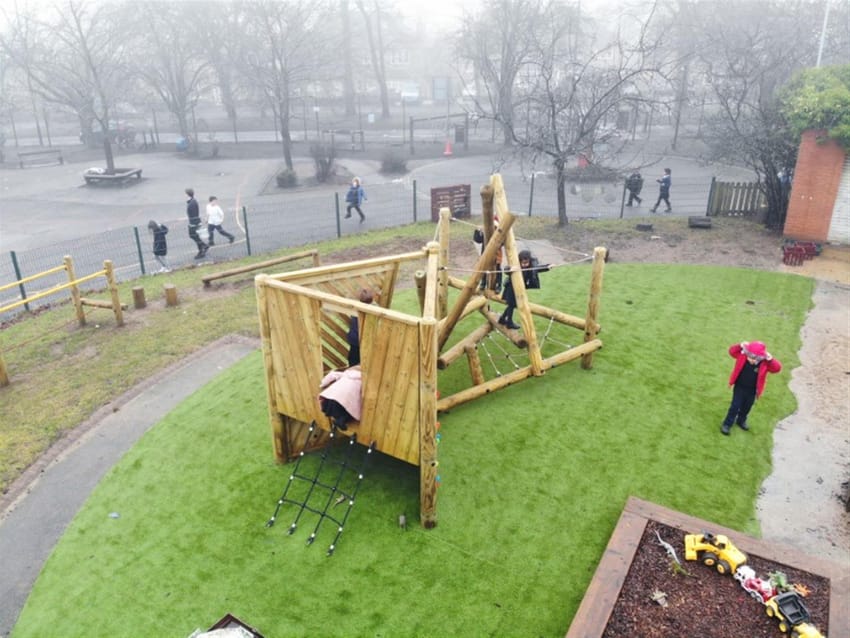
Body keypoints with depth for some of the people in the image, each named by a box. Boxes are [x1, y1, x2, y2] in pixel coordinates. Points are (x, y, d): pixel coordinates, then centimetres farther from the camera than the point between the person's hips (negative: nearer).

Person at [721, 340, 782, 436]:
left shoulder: (765, 363, -19)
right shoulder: (742, 356, -17)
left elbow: (777, 368, -26)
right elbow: (732, 351, -13)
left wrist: (770, 360, -43)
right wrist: (740, 346, -31)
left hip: (752, 390, 2)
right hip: (739, 387, -2)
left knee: (747, 407, 21)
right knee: (735, 406, 2)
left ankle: (741, 420, 47)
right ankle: (727, 424, 14)